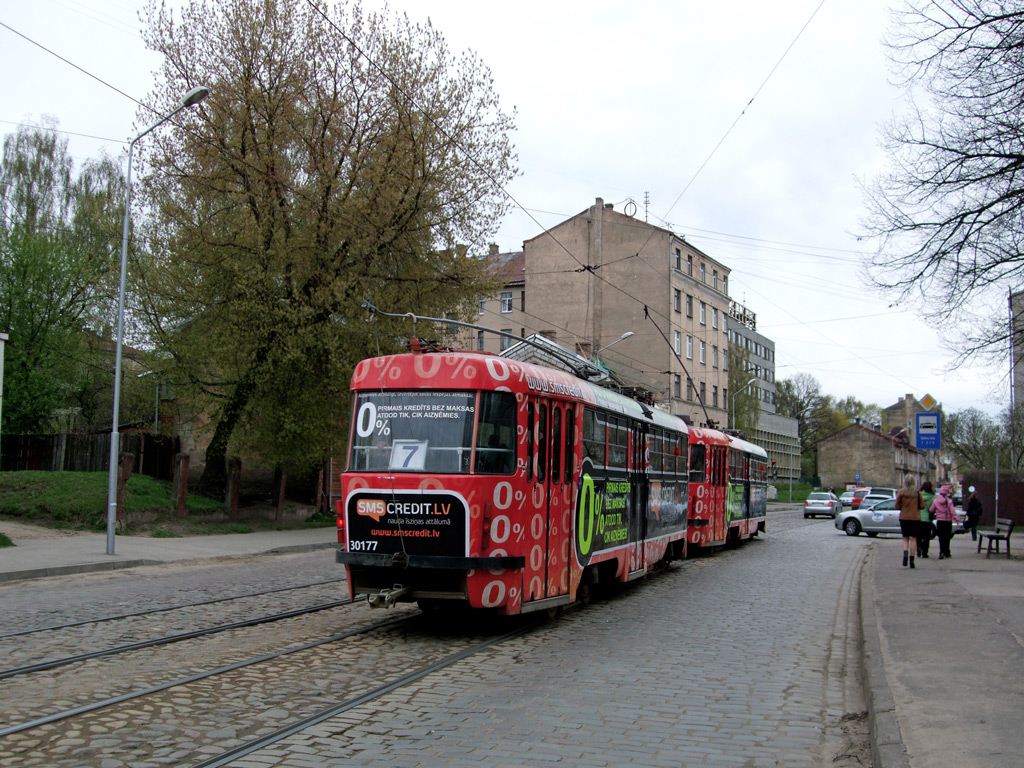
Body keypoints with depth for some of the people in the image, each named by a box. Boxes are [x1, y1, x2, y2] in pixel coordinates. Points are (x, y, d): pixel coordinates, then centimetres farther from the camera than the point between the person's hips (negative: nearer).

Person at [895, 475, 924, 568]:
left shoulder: (901, 492, -5)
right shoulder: (917, 492, -5)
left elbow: (897, 506, -4)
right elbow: (922, 505, -2)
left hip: (904, 518, 0)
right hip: (915, 518, 0)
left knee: (905, 538, 11)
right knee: (913, 538, 6)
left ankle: (905, 552, -16)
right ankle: (912, 559, 2)